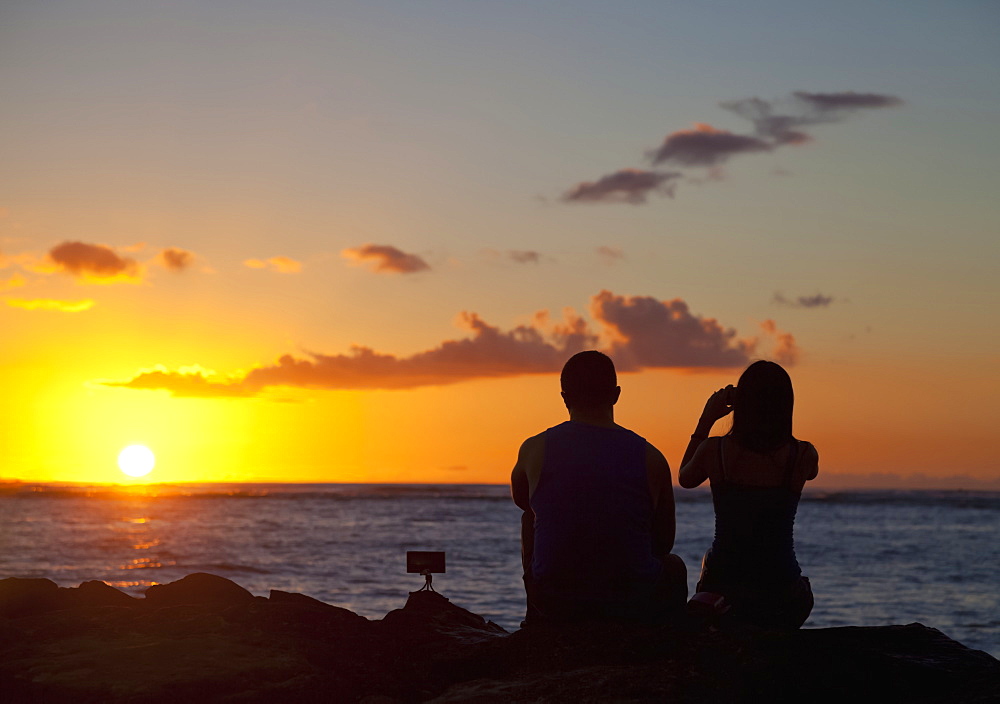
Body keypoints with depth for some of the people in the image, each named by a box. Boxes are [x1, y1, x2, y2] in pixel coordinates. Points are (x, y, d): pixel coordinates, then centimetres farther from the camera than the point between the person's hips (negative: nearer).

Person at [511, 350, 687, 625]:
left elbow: (521, 500, 19)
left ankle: (536, 620, 44)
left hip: (553, 603, 1)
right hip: (634, 607, 0)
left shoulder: (534, 450, -5)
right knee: (674, 566, 34)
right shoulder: (651, 458, -6)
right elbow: (664, 543, 7)